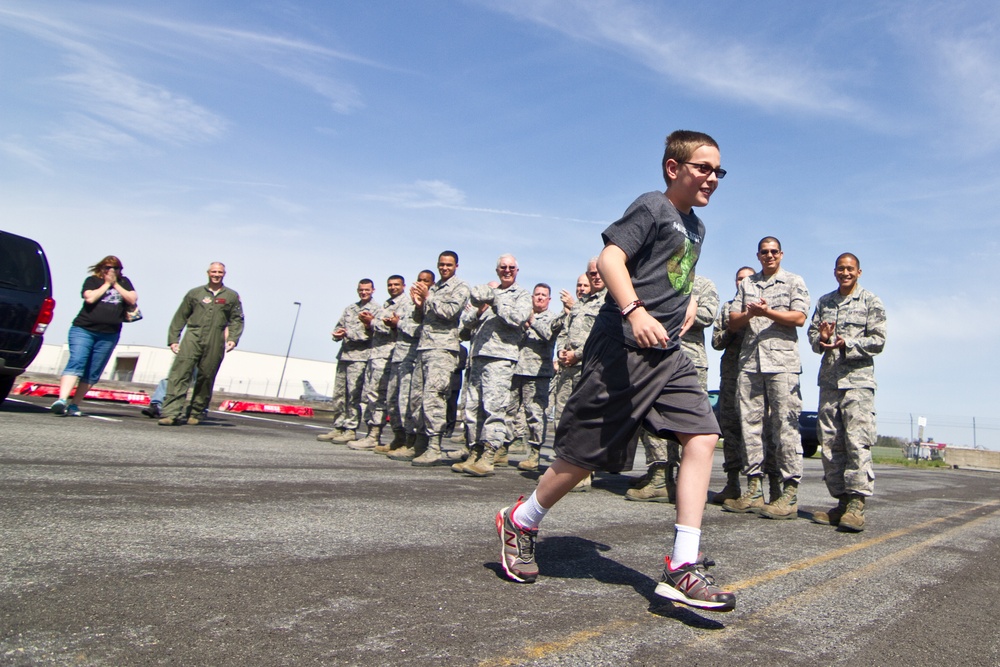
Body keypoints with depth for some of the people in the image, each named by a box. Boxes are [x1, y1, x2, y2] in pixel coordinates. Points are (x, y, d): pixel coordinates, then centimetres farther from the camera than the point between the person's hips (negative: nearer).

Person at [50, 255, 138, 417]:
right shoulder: (92, 280, 6)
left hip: (109, 335, 3)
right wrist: (106, 284, -4)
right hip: (83, 330, -2)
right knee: (76, 363, -17)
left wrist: (115, 284, -1)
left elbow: (133, 299, 0)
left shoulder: (124, 282, 15)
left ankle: (73, 405, 8)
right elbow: (90, 298, -12)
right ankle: (62, 400, -26)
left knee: (92, 374, 2)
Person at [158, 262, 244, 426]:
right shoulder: (194, 293, 16)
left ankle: (195, 413, 15)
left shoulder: (232, 296, 15)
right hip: (192, 337, 0)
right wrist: (173, 339, 6)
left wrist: (233, 339, -5)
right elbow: (180, 317, 14)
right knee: (180, 373, -14)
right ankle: (171, 413, -18)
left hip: (215, 343, 0)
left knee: (206, 378, 3)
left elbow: (237, 320, 10)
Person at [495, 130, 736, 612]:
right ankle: (519, 523, 23)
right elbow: (610, 257, -21)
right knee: (586, 454, -1)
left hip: (669, 354, 9)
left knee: (703, 436, -8)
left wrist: (689, 302, 20)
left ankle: (682, 568, -5)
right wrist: (635, 311, -35)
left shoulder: (696, 228, 21)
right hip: (624, 347, -8)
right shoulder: (652, 207, -5)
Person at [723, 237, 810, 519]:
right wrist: (748, 314, -6)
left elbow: (799, 317, -3)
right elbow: (733, 323, 14)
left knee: (785, 426, -7)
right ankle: (753, 491, 7)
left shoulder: (794, 282, 11)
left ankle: (790, 496, -3)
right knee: (750, 424, 2)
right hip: (750, 361, 4)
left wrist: (767, 312, -12)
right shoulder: (746, 284, 21)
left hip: (782, 361, -4)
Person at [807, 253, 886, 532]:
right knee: (830, 443, 3)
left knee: (858, 441, -13)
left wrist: (847, 345, -17)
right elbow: (812, 333, 15)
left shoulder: (871, 302, 6)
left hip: (857, 379, -4)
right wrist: (821, 340, -8)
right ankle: (842, 500, 9)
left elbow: (878, 340, -2)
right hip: (829, 380, 5)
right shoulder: (824, 302, 18)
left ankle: (856, 504, -11)